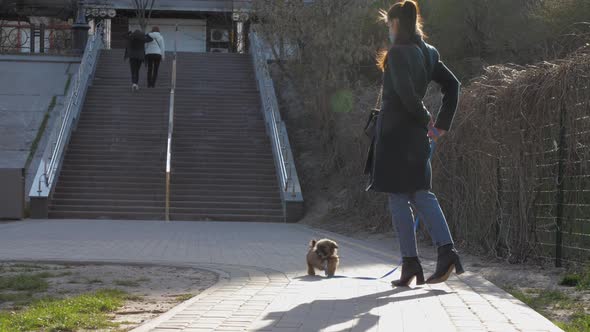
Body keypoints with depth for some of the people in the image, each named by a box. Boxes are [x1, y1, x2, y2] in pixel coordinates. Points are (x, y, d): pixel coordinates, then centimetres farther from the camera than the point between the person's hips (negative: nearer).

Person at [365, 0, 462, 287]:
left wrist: (425, 118, -11)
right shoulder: (428, 53, 11)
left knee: (398, 198, -1)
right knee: (420, 193, 12)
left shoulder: (398, 53, -13)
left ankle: (410, 264, 1)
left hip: (395, 131, -8)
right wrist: (442, 123, 10)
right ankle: (446, 250, -2)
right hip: (416, 135, 8)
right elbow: (452, 85, 12)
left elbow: (405, 91, -24)